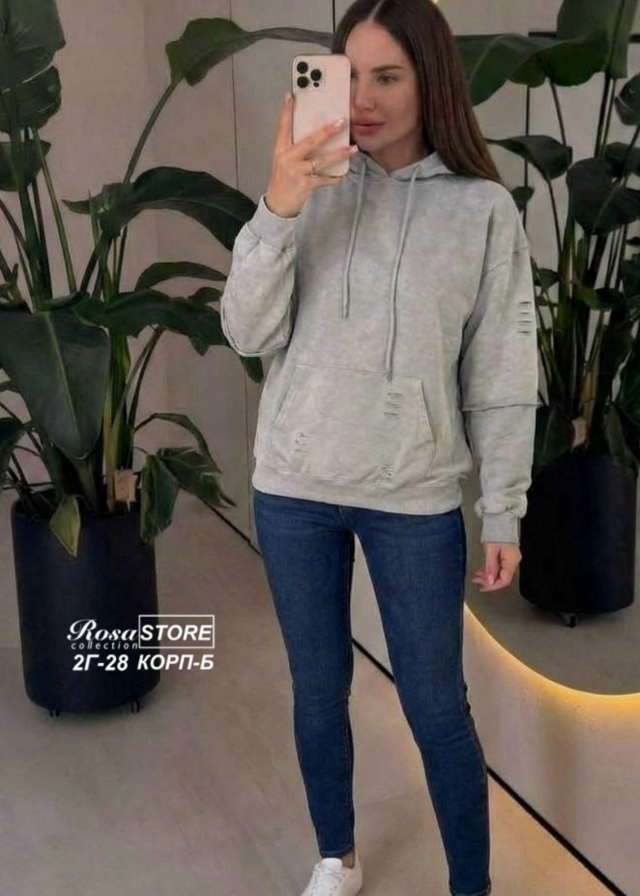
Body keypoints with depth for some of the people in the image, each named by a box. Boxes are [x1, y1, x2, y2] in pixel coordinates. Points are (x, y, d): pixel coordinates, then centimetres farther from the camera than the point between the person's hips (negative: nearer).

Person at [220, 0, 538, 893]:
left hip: (416, 498, -2)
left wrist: (504, 514, -3)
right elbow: (249, 334, -6)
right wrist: (277, 210, -20)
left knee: (437, 709, 8)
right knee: (318, 692, 16)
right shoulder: (313, 188, 0)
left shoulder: (484, 209, -5)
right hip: (293, 487, 3)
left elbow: (502, 375, -3)